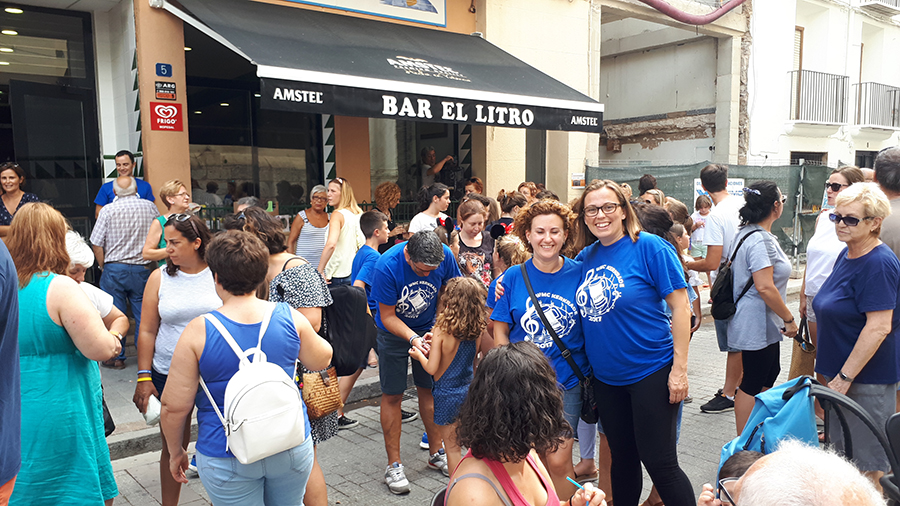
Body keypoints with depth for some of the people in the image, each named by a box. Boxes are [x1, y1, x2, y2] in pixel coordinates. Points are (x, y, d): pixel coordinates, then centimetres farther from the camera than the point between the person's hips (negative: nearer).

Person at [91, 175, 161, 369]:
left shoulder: (108, 210, -7)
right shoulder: (150, 207, 0)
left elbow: (97, 244, -6)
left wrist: (103, 266, 7)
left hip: (114, 268, -2)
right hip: (142, 268, 2)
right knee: (143, 313, 10)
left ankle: (116, 357, 16)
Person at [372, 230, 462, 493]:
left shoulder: (445, 256, -23)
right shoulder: (387, 266, -31)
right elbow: (388, 316, -22)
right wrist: (413, 338, -36)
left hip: (428, 330, 3)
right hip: (394, 332, -3)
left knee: (429, 390, 11)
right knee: (392, 395, 2)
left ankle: (436, 453, 28)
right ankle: (394, 464, 13)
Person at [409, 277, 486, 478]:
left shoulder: (442, 331, -21)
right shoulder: (477, 332, -5)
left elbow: (432, 368, -19)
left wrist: (419, 355, 0)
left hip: (447, 393, -5)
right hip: (469, 390, 5)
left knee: (452, 447, 8)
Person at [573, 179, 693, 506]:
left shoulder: (650, 247, -12)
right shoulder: (585, 257, 4)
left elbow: (680, 307, -13)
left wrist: (679, 369, -16)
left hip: (651, 372, -5)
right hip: (606, 377, 5)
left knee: (659, 462, 2)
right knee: (622, 459, 18)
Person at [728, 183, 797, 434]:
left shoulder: (747, 233, 10)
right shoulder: (759, 240, -23)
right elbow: (765, 287, -29)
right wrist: (788, 318, -17)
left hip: (763, 322, 11)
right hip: (757, 323, -11)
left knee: (770, 373, 22)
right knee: (752, 385, -1)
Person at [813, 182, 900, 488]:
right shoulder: (847, 255, 9)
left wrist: (845, 376, -22)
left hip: (867, 379, -9)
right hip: (841, 372, 9)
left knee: (867, 463, 3)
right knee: (843, 454, 20)